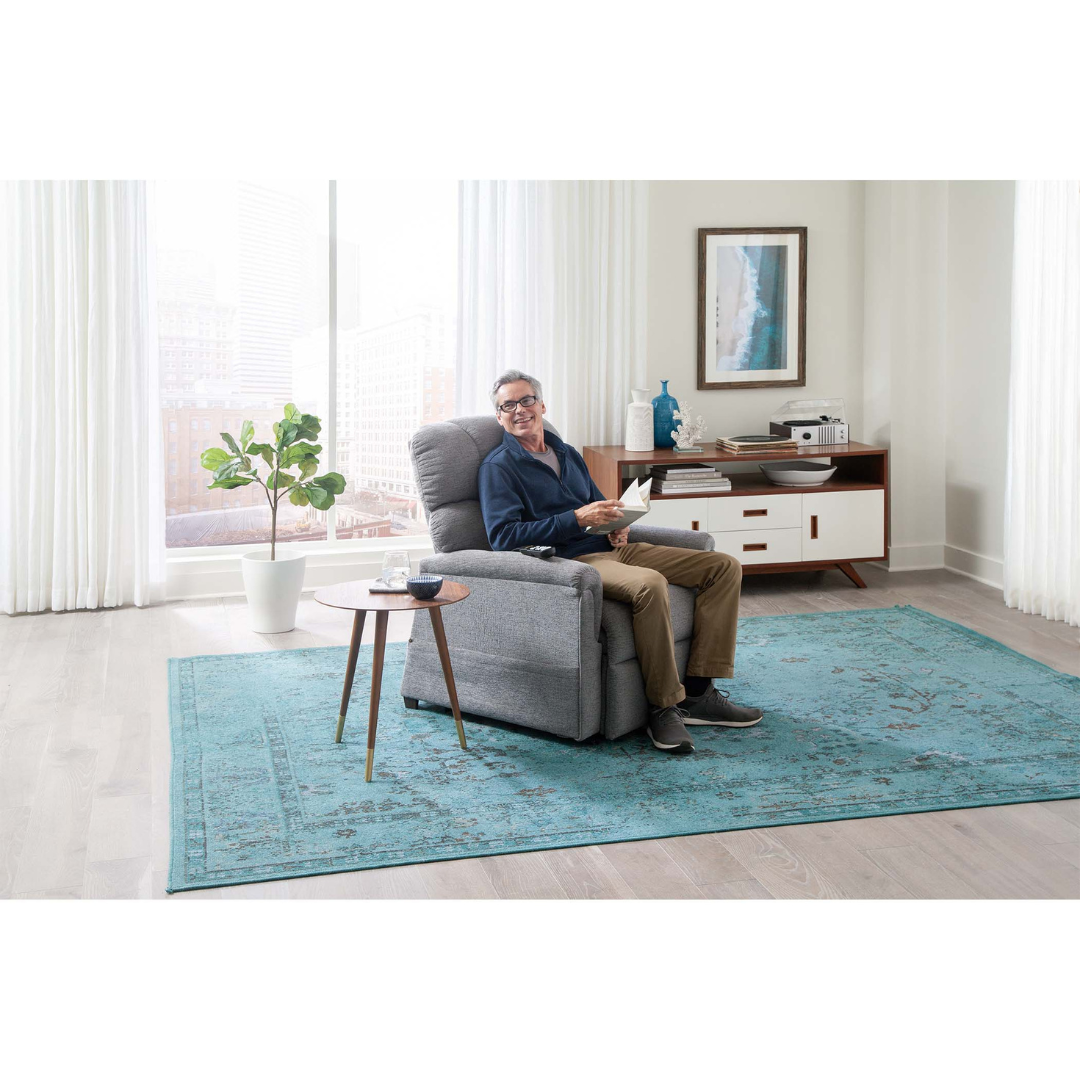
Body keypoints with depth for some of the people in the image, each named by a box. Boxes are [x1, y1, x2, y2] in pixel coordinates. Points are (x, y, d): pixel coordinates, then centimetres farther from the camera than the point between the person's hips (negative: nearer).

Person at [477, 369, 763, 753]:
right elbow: (503, 537, -12)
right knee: (650, 584, -39)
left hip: (610, 549, 8)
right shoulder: (499, 466, 2)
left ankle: (698, 692, -10)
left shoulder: (568, 454, 25)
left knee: (724, 567, -4)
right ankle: (664, 706, -27)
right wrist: (577, 519, -19)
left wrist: (616, 526, 4)